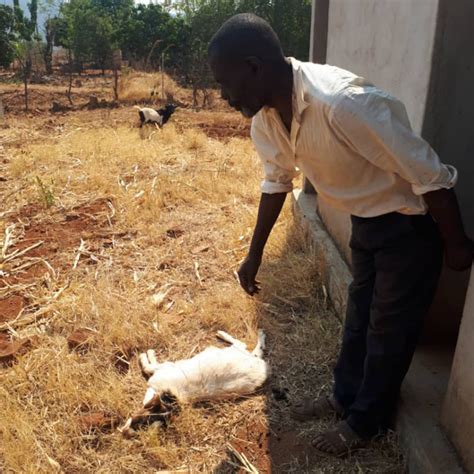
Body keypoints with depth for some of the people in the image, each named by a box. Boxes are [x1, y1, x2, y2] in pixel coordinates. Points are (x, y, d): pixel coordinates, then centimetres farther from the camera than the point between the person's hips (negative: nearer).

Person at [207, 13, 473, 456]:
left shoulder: (342, 103, -37)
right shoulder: (265, 115, -11)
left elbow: (431, 175, -28)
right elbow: (276, 181, 5)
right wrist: (255, 253, 9)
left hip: (411, 222, -7)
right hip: (367, 218, 7)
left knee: (390, 329, 9)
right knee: (358, 316, 21)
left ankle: (365, 420, 31)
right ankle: (346, 396, 42)